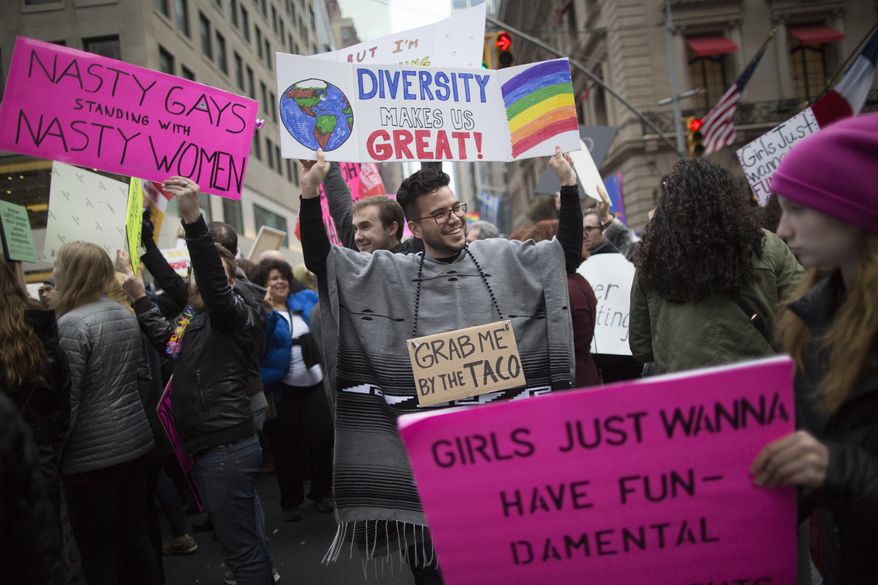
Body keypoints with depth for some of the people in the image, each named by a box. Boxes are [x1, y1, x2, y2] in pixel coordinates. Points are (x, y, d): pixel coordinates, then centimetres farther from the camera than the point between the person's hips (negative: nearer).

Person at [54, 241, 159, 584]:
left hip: (91, 453, -8)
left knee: (98, 554, 4)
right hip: (134, 442, 8)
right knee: (135, 538, 17)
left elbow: (66, 400, -17)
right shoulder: (127, 315, 9)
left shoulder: (71, 324, -16)